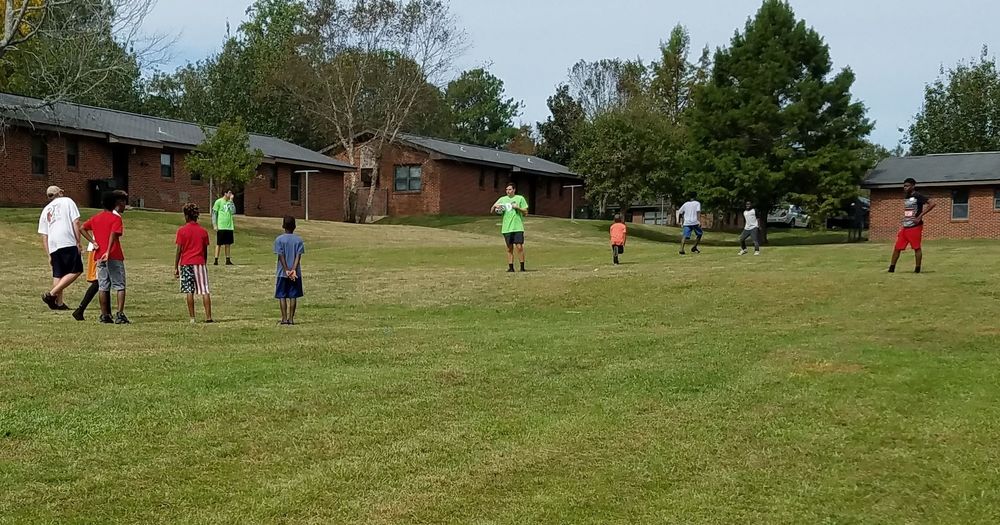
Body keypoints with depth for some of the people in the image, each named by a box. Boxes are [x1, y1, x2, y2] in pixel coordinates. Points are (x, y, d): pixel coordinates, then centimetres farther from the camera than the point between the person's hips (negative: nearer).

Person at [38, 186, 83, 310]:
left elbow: (44, 235, 19)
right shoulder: (67, 201, 11)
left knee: (58, 275, 11)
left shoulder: (45, 210, 23)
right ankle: (51, 294, -12)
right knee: (76, 271, -3)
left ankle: (59, 303, 9)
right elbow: (76, 222, -2)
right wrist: (78, 242, -2)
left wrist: (48, 255, 19)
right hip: (68, 243, -6)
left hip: (52, 246, 6)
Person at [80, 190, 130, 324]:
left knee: (103, 287, 9)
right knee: (120, 286, -1)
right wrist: (108, 252, -29)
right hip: (114, 257, -6)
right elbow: (113, 235, -21)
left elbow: (82, 228, 11)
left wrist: (93, 241, 5)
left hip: (100, 257, 6)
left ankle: (105, 315, 10)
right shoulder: (116, 218, -7)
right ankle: (120, 315, -10)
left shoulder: (96, 217, 13)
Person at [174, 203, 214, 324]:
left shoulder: (182, 231, -2)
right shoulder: (203, 231, 5)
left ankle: (192, 318, 1)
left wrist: (176, 267, 1)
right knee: (205, 291, 1)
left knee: (189, 292, 2)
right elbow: (205, 251, 8)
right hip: (200, 263, 1)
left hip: (186, 264, -1)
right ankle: (208, 317, -5)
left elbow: (179, 250, -4)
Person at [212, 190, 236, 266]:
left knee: (228, 244, 6)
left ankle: (228, 260, 10)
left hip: (229, 227, 5)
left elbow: (233, 212, -3)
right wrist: (214, 225, -9)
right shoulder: (219, 202, -3)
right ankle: (216, 260, 1)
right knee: (219, 244, -2)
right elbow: (214, 213, -3)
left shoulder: (230, 202, 11)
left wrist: (231, 201, -5)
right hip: (221, 227, -5)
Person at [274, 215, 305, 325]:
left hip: (282, 273, -2)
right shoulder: (298, 240, 2)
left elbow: (281, 256, -10)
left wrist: (286, 270, -12)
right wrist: (294, 270, -15)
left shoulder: (279, 239, -3)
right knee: (293, 296, 5)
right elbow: (298, 256, -9)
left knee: (282, 296, 4)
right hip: (296, 273, 2)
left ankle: (284, 318, 1)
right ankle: (291, 318, 4)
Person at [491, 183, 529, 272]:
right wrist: (495, 206, -10)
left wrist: (518, 208, -11)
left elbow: (526, 212, 5)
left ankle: (522, 267, -1)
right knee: (509, 248, 5)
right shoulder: (502, 199, 12)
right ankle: (511, 267, 9)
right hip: (507, 228, 3)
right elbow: (492, 211, 12)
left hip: (518, 227, -3)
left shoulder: (520, 198, 5)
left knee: (519, 247, -8)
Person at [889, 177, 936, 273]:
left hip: (915, 226, -8)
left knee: (916, 248, -2)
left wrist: (920, 216, -20)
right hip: (905, 227, 8)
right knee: (897, 247, 5)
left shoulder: (918, 196, -9)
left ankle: (917, 269, 5)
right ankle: (891, 268, 9)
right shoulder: (905, 197, 15)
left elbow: (932, 204, -19)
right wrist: (904, 218, 14)